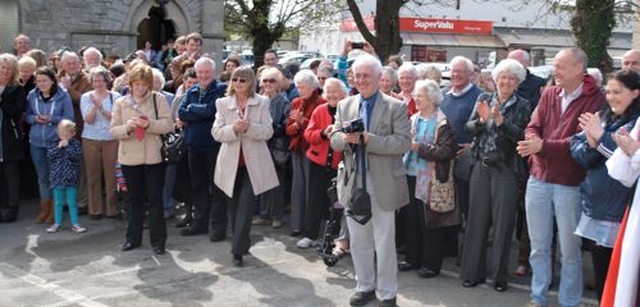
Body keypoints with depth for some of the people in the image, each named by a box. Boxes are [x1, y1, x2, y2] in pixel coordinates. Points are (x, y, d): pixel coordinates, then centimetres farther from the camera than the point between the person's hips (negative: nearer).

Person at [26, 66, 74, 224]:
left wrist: (51, 119, -19)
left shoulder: (63, 95, -7)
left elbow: (69, 118, -5)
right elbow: (27, 117, 9)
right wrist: (35, 118, -13)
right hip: (37, 142, 3)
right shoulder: (32, 95, 2)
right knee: (42, 176, 11)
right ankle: (45, 209, 22)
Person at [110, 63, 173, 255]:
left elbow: (168, 124, -6)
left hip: (153, 157, -2)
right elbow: (113, 130, 3)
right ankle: (133, 238, 25)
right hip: (129, 158, 3)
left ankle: (158, 240, 11)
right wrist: (126, 127, -17)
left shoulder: (158, 99, -1)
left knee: (155, 199, 2)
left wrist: (149, 124, -21)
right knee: (134, 199, 13)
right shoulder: (120, 103, 6)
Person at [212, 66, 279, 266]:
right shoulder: (223, 103, 4)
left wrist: (249, 127, -24)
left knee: (246, 204, -10)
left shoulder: (262, 103, 1)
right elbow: (216, 133, -4)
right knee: (234, 205, 11)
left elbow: (268, 131, -7)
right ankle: (242, 243, 28)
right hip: (231, 161, 3)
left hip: (253, 162, -2)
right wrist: (233, 128, -23)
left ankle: (238, 250, -6)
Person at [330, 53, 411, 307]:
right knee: (358, 239, 15)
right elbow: (334, 141, 6)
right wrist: (345, 138, -17)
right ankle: (365, 286, 31)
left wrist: (368, 139, -23)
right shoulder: (345, 106, 9)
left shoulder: (396, 107, -5)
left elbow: (404, 142, -14)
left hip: (383, 184, -4)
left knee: (384, 242, 5)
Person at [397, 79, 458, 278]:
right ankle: (412, 258, 26)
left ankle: (431, 264, 15)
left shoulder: (441, 123, -9)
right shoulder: (413, 119, 11)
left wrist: (419, 147, -19)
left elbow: (448, 150, -18)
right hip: (411, 176, 7)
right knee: (410, 219, 12)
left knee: (429, 223, 2)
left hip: (430, 179, -6)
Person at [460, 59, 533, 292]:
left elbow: (522, 137, -13)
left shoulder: (523, 106, -2)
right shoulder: (484, 99, 7)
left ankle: (499, 275, 17)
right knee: (477, 219, 8)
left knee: (502, 223, 3)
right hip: (481, 167, 3)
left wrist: (500, 120, -22)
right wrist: (482, 119, -19)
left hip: (506, 170, -3)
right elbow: (469, 128, 0)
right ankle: (473, 271, 20)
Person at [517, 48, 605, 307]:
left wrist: (543, 145, -24)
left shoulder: (595, 100, -9)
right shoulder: (549, 94, 7)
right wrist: (532, 141, -20)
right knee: (538, 246, 14)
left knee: (570, 249, 8)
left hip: (569, 184, -5)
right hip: (538, 179, 5)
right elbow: (533, 127, 2)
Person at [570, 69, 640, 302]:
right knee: (600, 272, 17)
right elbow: (577, 151, 4)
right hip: (595, 206, 6)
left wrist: (601, 137, -20)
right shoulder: (601, 118, 9)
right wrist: (590, 144, -16)